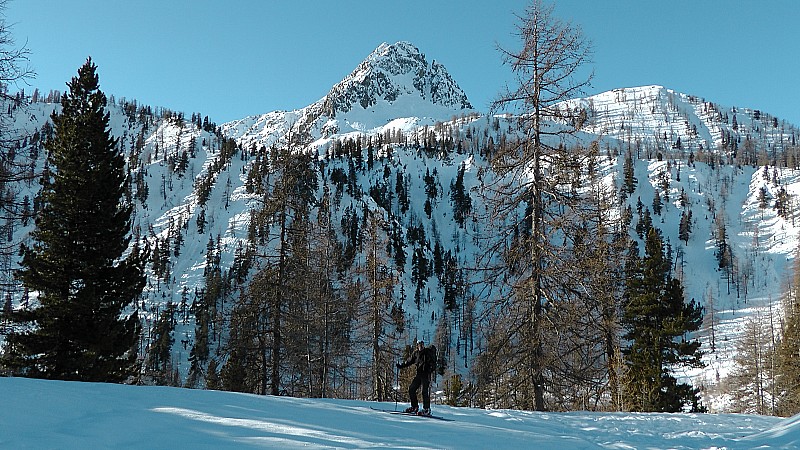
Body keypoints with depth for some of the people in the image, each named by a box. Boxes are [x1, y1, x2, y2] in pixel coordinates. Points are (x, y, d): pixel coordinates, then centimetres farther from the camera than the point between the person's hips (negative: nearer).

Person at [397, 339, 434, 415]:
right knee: (411, 389, 1)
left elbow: (433, 363, -8)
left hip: (426, 374, -6)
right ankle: (414, 407, 13)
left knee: (424, 391, -13)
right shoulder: (416, 353, 12)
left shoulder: (427, 353, -1)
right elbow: (409, 361, 22)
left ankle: (426, 409, -9)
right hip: (418, 374, 6)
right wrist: (401, 365, 15)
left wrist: (432, 364, -30)